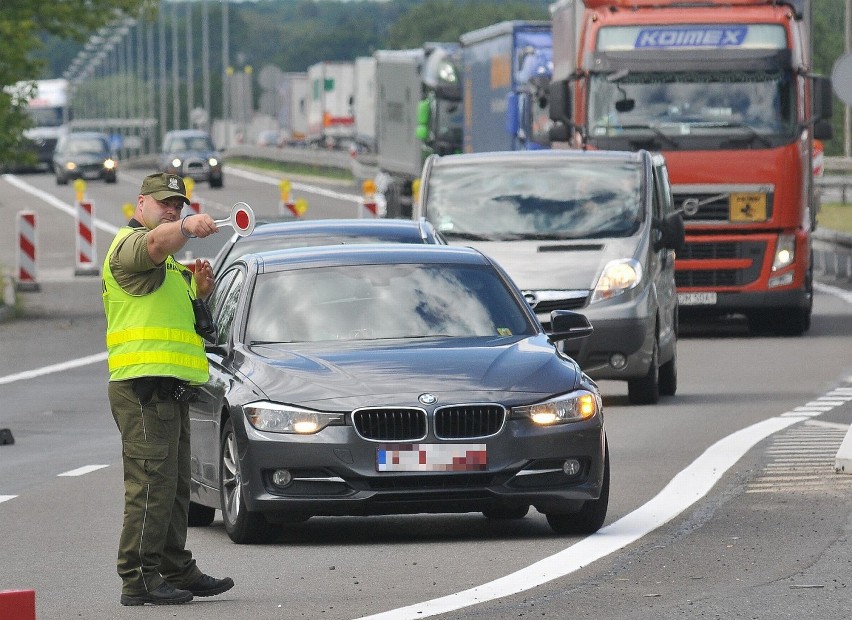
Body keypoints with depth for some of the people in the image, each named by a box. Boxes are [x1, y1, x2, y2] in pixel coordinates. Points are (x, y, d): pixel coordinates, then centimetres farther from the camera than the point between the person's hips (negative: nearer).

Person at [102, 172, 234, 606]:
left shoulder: (166, 263, 25)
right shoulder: (130, 243, -6)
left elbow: (186, 304, 32)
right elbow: (158, 241, -29)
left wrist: (201, 286, 8)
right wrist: (187, 228, -51)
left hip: (170, 389, 10)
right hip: (145, 384, -10)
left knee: (173, 486, 16)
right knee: (152, 484, -13)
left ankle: (177, 571, 23)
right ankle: (138, 580, -14)